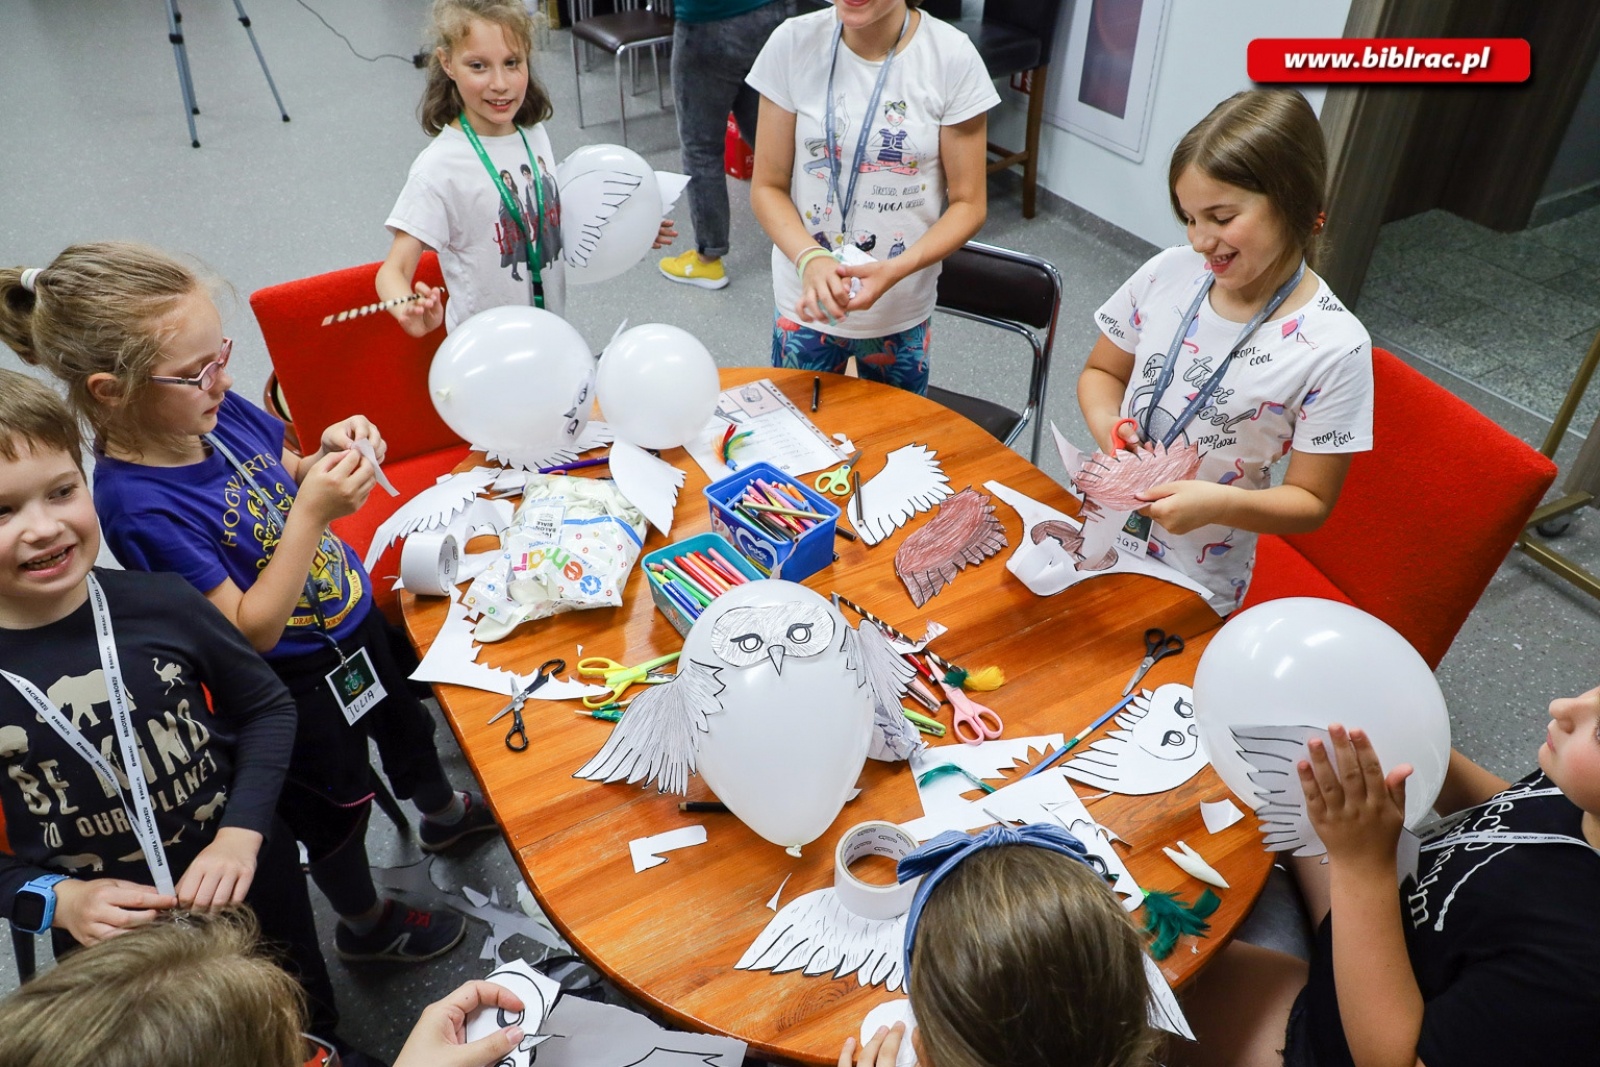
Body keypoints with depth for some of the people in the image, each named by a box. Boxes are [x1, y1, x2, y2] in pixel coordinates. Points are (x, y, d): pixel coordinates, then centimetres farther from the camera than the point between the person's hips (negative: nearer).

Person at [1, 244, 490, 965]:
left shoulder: (217, 411, -14)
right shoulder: (136, 503, -33)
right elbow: (250, 630, -30)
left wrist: (326, 456, -16)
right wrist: (314, 513, -37)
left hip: (354, 617, 7)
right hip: (300, 680, -6)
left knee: (406, 721, 32)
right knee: (336, 807, 20)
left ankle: (444, 813, 64)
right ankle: (366, 924, 50)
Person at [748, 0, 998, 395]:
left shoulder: (952, 55, -14)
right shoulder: (793, 42, -11)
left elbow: (968, 204, -8)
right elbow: (767, 187, -5)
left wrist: (896, 271, -26)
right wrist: (810, 258, -25)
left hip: (902, 312, 0)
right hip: (806, 303, 1)